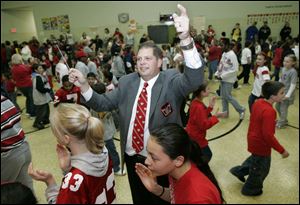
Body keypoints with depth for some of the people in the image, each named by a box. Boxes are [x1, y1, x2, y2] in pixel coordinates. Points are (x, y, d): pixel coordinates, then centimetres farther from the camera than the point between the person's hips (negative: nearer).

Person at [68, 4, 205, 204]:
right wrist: (84, 86, -15)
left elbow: (194, 79, -33)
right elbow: (104, 103, 2)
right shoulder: (126, 82, -1)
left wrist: (185, 38, -47)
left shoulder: (171, 80, -14)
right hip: (132, 157, 4)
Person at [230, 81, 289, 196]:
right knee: (261, 168, 17)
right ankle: (251, 189, 39)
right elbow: (268, 135, -31)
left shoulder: (258, 102, -6)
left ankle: (239, 171, 47)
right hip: (261, 144, -8)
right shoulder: (269, 111, -33)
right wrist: (282, 150, -21)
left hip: (254, 139, 8)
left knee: (255, 159, 34)